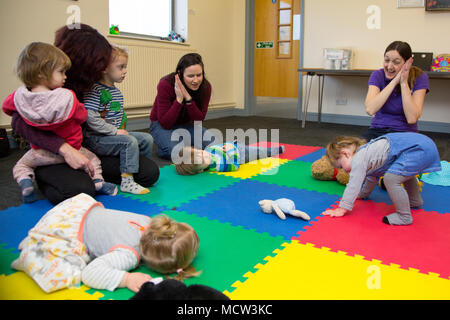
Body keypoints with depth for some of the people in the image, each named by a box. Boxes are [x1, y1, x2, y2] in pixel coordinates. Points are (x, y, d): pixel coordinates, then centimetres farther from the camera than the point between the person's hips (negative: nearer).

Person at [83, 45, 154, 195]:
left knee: (147, 139, 3)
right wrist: (114, 131, -20)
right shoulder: (95, 89, -15)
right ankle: (127, 181, -24)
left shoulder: (117, 92, 15)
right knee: (130, 142, -28)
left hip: (116, 134, 9)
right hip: (96, 138, -9)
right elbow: (90, 117, -24)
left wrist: (122, 129, 6)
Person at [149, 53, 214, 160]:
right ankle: (162, 149, 2)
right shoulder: (165, 85, -25)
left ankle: (185, 144, 7)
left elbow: (198, 121, -19)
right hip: (161, 125, -4)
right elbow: (165, 124, -26)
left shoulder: (205, 86, -17)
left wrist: (188, 98, -34)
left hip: (185, 125, 4)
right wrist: (179, 99, -37)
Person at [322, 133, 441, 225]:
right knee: (405, 173, 37)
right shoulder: (365, 153, 23)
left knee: (391, 178, -19)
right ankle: (415, 200, 54)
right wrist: (362, 194, 52)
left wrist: (342, 209, -5)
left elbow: (353, 185, -10)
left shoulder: (358, 159, -9)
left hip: (419, 148, -11)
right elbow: (371, 177, 39)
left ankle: (404, 216, -7)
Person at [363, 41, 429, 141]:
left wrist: (404, 82, -18)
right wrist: (394, 81, -21)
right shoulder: (378, 75, -4)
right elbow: (370, 110, -21)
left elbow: (412, 119, -18)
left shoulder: (419, 77, -8)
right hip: (378, 130, 1)